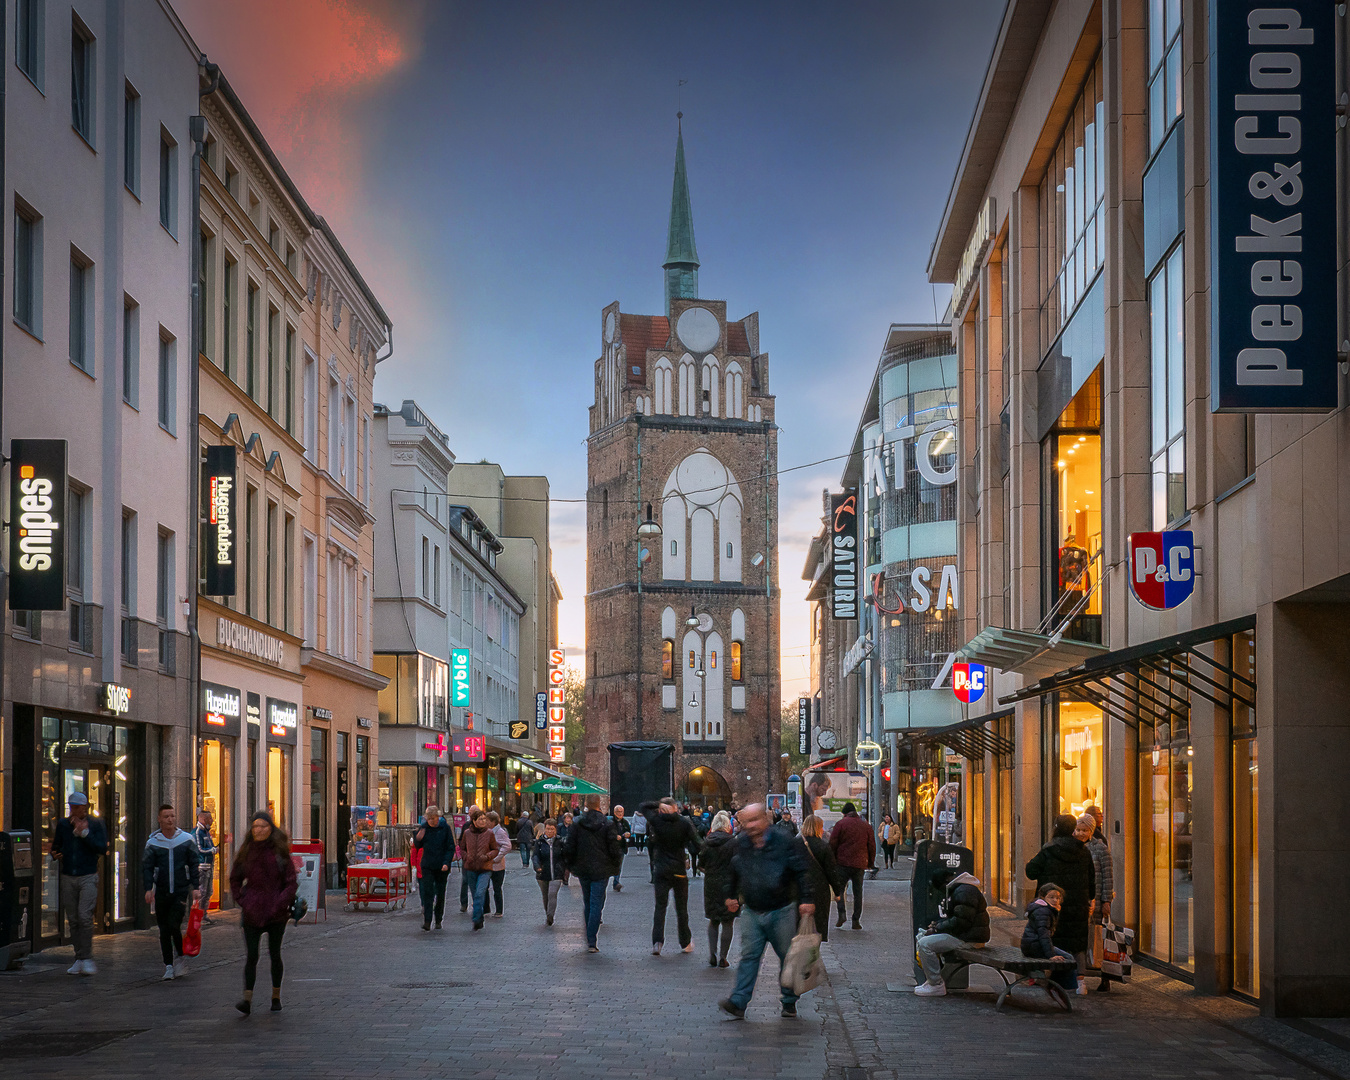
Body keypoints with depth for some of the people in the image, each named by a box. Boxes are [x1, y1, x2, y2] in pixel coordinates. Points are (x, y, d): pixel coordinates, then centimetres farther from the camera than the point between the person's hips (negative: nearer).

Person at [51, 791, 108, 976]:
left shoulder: (96, 825, 0)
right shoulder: (63, 824, 10)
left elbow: (102, 848, -10)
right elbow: (56, 847, 18)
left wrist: (85, 833, -17)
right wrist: (55, 854, -5)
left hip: (88, 877, -4)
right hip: (68, 877, 4)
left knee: (85, 916, -16)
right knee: (72, 920, 5)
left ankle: (87, 959, -11)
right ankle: (80, 958, 11)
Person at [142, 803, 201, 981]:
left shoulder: (186, 840, 3)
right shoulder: (153, 843, 3)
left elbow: (195, 864, 5)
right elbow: (147, 866, -1)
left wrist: (196, 887, -4)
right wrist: (148, 888, -14)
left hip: (181, 891, -2)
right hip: (161, 892, 2)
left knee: (174, 926, -14)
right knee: (164, 931, 3)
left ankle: (180, 958, 7)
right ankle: (169, 966, 11)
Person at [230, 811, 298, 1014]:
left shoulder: (280, 852, -1)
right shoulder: (246, 851, 5)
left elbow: (292, 882, 0)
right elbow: (234, 879, 16)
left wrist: (280, 903, -11)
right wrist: (242, 900, 3)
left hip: (276, 913, -1)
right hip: (252, 912, 1)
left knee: (275, 954, 7)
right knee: (251, 956, -7)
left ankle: (276, 997, 21)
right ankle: (247, 999, -12)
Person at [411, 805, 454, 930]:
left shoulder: (445, 827, -3)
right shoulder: (424, 827, 3)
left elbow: (451, 847, -2)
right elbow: (418, 846, 12)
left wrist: (446, 863, -13)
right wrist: (417, 838, -11)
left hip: (442, 867, -1)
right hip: (427, 866, 1)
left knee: (440, 894, 7)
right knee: (427, 893, -10)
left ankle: (438, 920, 20)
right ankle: (427, 921, -14)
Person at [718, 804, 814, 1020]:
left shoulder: (783, 844, -9)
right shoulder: (741, 846, 5)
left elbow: (801, 873, -7)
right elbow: (735, 876, 22)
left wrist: (806, 900, -14)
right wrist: (733, 897, 20)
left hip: (781, 911, -3)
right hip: (752, 913, 3)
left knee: (787, 956, 7)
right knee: (749, 956, -4)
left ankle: (789, 1002, 18)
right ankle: (738, 1003, -9)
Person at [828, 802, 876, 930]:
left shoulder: (840, 824, 0)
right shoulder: (866, 826, 9)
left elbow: (832, 844, -2)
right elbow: (872, 846, 12)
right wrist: (871, 863, 20)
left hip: (843, 862, -2)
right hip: (860, 864, 2)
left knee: (839, 888, 9)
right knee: (858, 892, 7)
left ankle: (841, 913, -11)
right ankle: (856, 921, 4)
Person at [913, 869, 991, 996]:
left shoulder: (965, 891, -18)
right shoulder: (956, 889, 19)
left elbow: (961, 922, -23)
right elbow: (952, 917, 26)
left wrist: (937, 928, -15)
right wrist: (937, 925, 7)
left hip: (969, 940, -11)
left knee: (925, 944, -20)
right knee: (922, 936, 16)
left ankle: (936, 985, -14)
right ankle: (933, 979, 14)